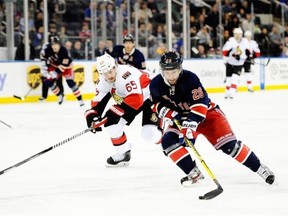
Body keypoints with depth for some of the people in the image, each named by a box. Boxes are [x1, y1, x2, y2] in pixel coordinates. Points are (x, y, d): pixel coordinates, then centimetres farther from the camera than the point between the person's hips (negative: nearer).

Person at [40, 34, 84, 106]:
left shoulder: (64, 51, -37)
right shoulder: (48, 49, -25)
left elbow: (63, 65, -35)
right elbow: (43, 55, 0)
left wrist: (55, 73, -37)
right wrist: (45, 63, -5)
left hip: (66, 66, -4)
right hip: (54, 65, 4)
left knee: (70, 82, -18)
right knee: (48, 81, -8)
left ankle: (80, 99, -9)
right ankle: (60, 95, 15)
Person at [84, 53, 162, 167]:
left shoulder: (127, 74, -36)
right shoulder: (104, 81, -10)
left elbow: (136, 99, -42)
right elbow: (98, 101, -4)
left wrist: (115, 111, -42)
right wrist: (92, 115, -22)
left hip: (147, 96, -8)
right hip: (128, 99, 8)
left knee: (150, 134, -21)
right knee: (110, 121, -8)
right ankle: (123, 153, 7)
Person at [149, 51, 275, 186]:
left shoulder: (190, 78, -29)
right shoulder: (156, 85, -14)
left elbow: (199, 105, -33)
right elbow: (158, 105, 2)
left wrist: (190, 125, -43)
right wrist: (170, 114, -19)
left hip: (206, 113, -4)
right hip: (178, 118, 4)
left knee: (228, 144, -15)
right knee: (168, 142, -21)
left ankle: (259, 168, -2)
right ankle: (194, 173, -11)